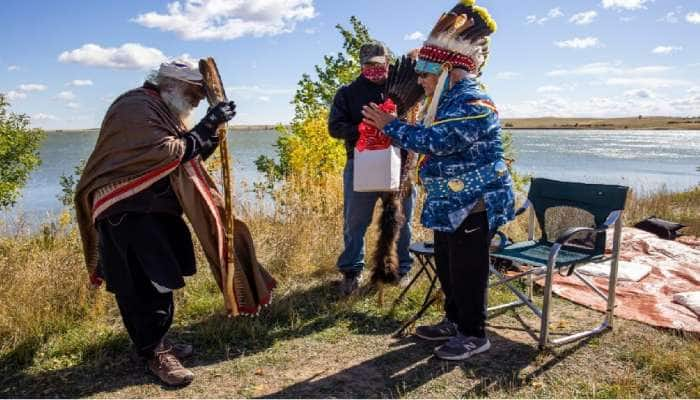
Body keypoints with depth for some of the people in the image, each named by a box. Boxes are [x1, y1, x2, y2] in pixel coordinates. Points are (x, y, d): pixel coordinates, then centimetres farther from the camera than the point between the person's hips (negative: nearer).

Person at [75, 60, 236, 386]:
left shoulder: (162, 112, 17)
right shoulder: (137, 107, -16)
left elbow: (185, 155, 16)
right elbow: (166, 152, -28)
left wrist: (210, 130, 2)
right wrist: (206, 126, -22)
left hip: (153, 210, 10)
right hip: (126, 212, -10)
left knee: (159, 280, 14)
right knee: (145, 284, -8)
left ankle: (155, 341, 27)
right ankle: (154, 353, 5)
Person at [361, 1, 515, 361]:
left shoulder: (473, 104, -20)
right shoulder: (449, 102, 12)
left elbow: (434, 142, -29)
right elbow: (432, 144, 21)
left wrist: (390, 125, -19)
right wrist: (391, 127, 9)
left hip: (474, 205, -10)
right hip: (451, 204, 10)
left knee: (467, 271, 0)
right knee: (446, 268, 18)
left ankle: (474, 335, 16)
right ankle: (454, 321, 34)